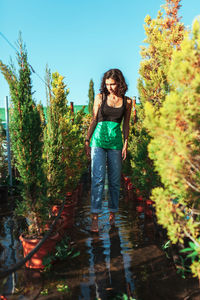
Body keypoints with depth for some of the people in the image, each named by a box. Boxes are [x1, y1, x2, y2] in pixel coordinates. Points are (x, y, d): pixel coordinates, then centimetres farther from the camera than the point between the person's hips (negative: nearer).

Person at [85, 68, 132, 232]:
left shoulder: (127, 101, 7)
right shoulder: (100, 97, 4)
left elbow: (126, 125, 11)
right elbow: (94, 120, 7)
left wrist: (125, 144, 2)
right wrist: (87, 141, 4)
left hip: (116, 142, 2)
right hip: (99, 140, -1)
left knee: (115, 180, 5)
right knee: (98, 178, -10)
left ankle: (112, 214, 19)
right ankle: (95, 217, -6)